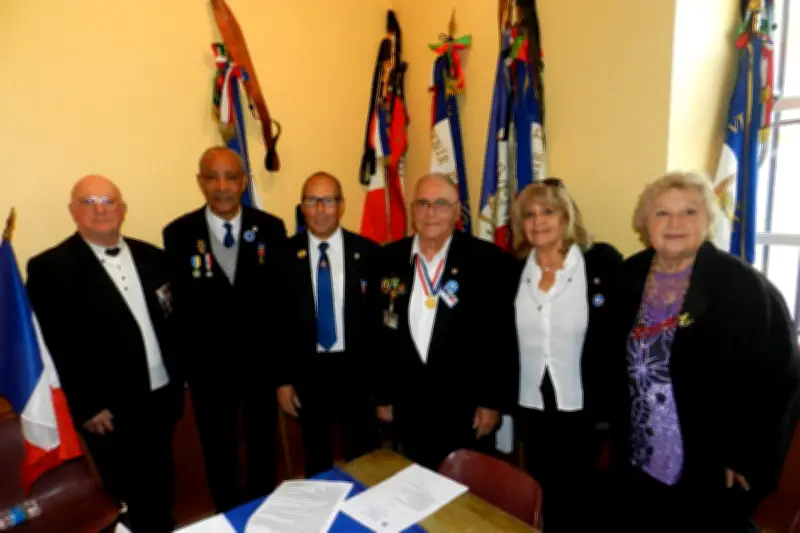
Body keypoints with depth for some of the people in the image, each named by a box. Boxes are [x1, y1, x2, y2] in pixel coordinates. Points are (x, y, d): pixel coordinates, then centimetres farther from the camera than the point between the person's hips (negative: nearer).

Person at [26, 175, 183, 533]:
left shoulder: (152, 256, 5)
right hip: (112, 409, -4)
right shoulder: (49, 267, -10)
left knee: (161, 487, 23)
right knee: (130, 498, 15)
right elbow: (57, 347, -13)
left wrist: (179, 377, 4)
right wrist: (87, 407, -14)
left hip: (164, 396, 5)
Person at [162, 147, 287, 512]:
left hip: (261, 360, 1)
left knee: (263, 445, 22)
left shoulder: (270, 228, -7)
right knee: (218, 451, 20)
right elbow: (176, 305, -5)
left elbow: (284, 296, -5)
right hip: (207, 365, 0)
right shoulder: (178, 234, -7)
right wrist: (182, 364, -5)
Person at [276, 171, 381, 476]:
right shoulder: (285, 254, -4)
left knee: (364, 460, 13)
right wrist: (282, 379, -2)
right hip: (307, 371, 1)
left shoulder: (368, 252, -6)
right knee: (316, 460, 21)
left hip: (356, 370, 0)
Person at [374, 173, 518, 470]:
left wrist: (494, 401, -7)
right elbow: (380, 330, 5)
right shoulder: (390, 259, 0)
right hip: (407, 406, 3)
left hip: (465, 407, -3)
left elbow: (503, 337, -8)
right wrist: (382, 395, 7)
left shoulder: (489, 260, -11)